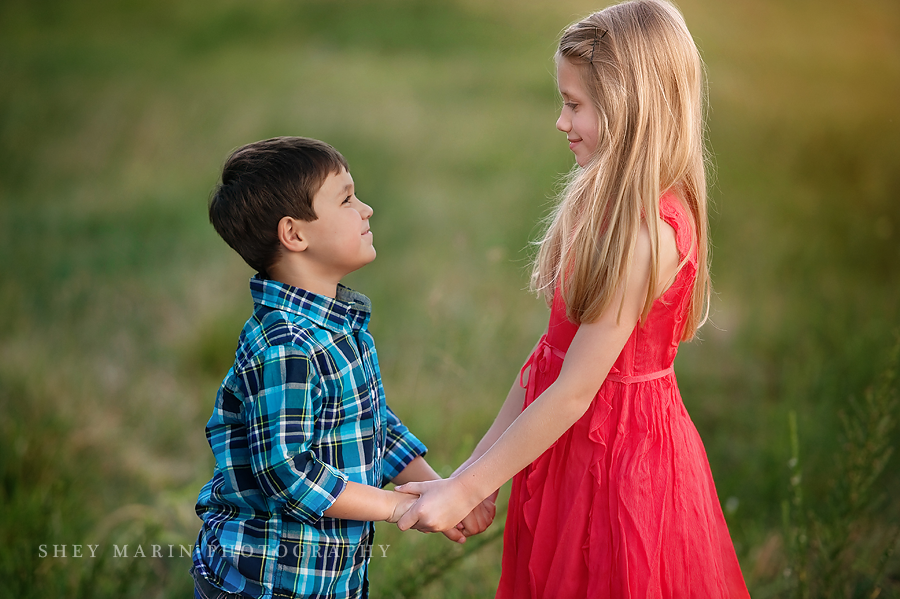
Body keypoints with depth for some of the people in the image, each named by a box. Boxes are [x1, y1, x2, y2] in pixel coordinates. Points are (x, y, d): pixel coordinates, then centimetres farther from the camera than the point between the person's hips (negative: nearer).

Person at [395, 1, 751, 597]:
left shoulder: (647, 232, -22)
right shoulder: (606, 205, 6)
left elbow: (574, 392, -21)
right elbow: (554, 349, 6)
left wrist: (467, 490, -16)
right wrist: (477, 467, 5)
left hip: (620, 461, -8)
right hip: (576, 453, 8)